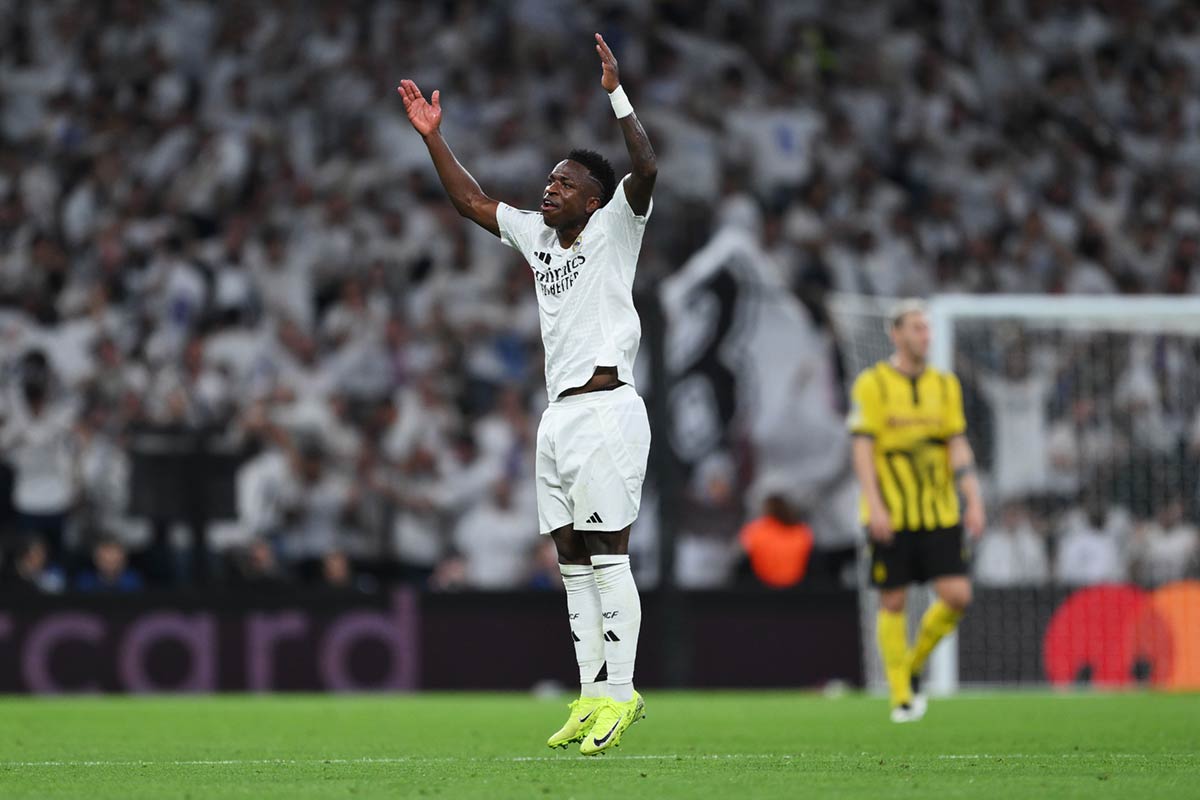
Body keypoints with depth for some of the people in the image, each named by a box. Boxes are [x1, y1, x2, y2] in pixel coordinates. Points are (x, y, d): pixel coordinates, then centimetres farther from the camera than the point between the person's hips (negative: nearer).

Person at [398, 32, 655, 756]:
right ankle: (592, 693, 11)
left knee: (608, 559, -10)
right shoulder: (536, 235, 17)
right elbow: (472, 201, 25)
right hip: (559, 417, 8)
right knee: (575, 564, 8)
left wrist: (617, 95, -25)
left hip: (606, 409, -8)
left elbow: (646, 171, -19)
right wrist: (434, 137, 19)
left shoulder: (613, 230, -3)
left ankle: (621, 695, -9)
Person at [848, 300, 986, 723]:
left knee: (957, 596, -7)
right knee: (893, 603, 1)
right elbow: (862, 449, -9)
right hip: (890, 514, -4)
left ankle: (912, 665, 17)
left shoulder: (945, 385, 9)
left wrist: (974, 502, -4)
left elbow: (958, 447, 7)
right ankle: (902, 697, 11)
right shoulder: (871, 384, -4)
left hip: (939, 513, 4)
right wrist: (875, 506, -19)